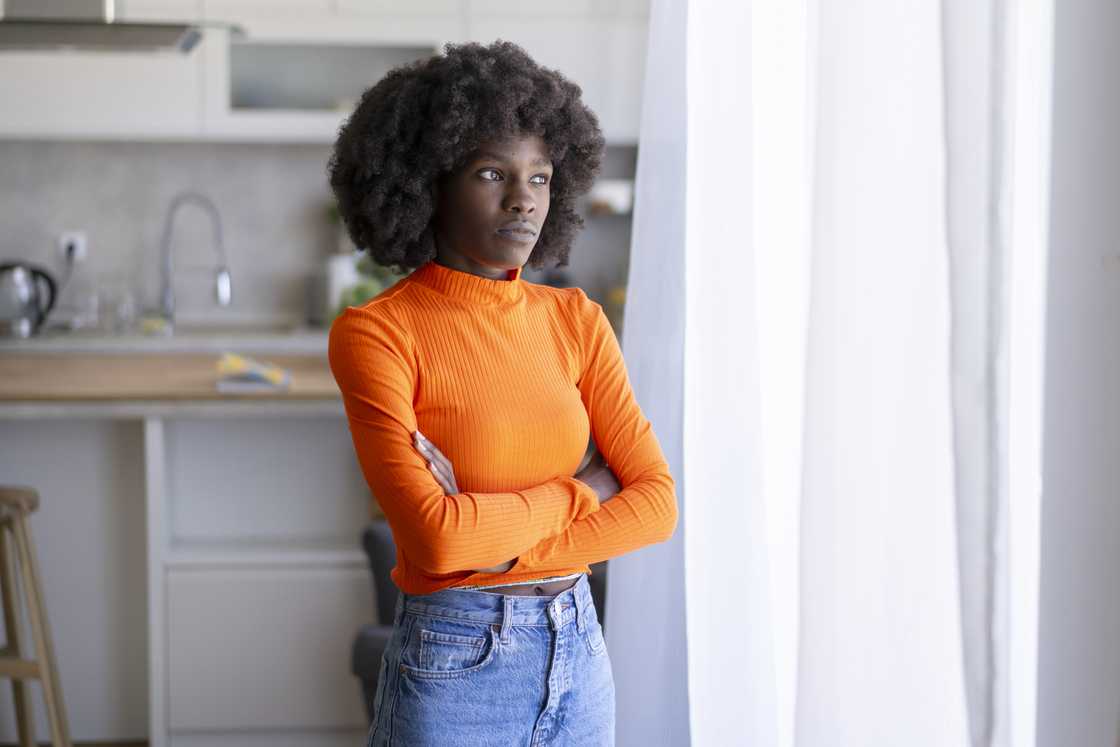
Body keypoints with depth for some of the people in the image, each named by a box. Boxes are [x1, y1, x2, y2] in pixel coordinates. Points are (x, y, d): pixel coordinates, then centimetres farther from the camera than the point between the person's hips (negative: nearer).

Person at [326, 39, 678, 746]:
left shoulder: (576, 320, 4)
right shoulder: (375, 333, -12)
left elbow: (657, 501, -3)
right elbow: (435, 536, -22)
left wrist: (497, 545, -15)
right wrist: (580, 491, -9)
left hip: (579, 655, 5)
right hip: (455, 665, -5)